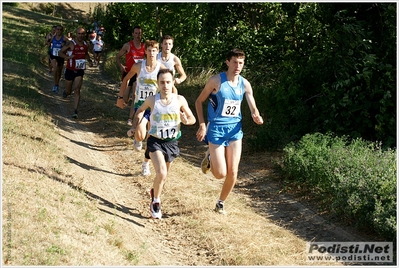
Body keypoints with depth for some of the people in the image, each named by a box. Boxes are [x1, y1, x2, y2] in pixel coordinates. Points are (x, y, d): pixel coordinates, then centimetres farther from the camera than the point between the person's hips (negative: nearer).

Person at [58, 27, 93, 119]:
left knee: (77, 90, -11)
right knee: (68, 92, 10)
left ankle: (75, 111, -13)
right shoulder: (71, 44, -12)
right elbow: (60, 52, -7)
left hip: (80, 71, 2)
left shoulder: (85, 44, 4)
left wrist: (89, 61, 5)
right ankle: (66, 92, 50)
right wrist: (67, 57, -26)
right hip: (70, 70, -2)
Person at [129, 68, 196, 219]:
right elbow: (140, 110, 12)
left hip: (172, 142, 2)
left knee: (164, 175, 19)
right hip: (155, 141, -2)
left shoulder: (180, 100, -11)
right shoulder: (152, 100, -11)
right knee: (161, 173, -21)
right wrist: (134, 126, 4)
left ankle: (155, 191, 52)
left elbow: (192, 119, -2)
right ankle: (156, 202, 2)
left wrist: (186, 120, -23)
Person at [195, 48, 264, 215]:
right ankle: (210, 158, 28)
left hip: (235, 129, 4)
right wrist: (202, 125, -11)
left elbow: (253, 109, 3)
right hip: (216, 129, -4)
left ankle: (221, 203, 25)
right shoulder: (216, 81, -12)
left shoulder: (244, 84, 0)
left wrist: (256, 117, -21)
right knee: (220, 173, -6)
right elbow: (199, 101, -4)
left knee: (232, 172, 3)